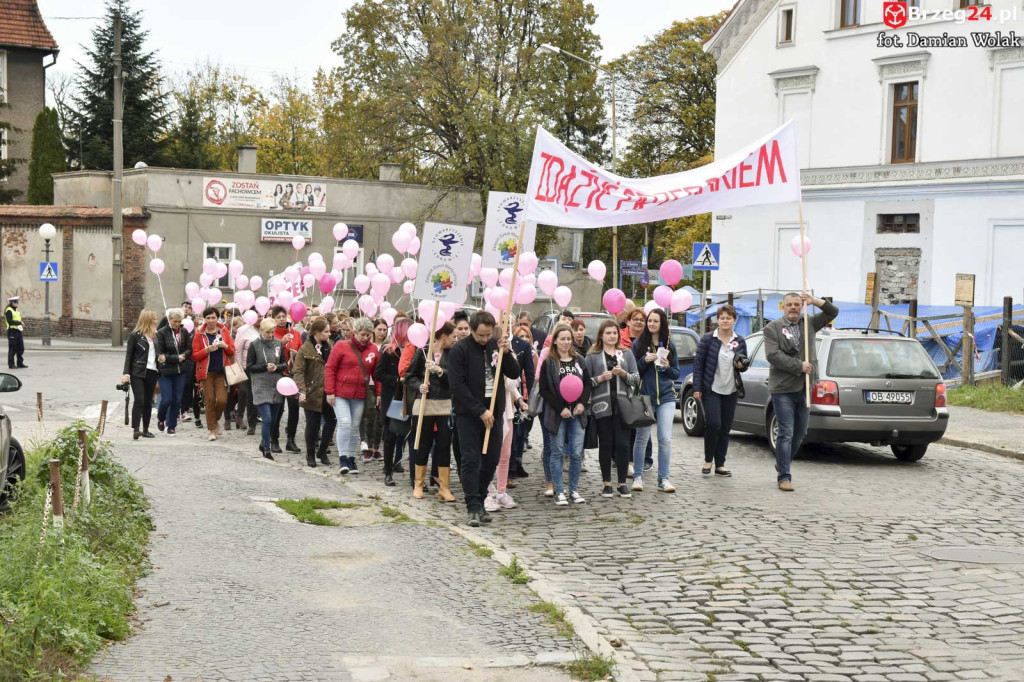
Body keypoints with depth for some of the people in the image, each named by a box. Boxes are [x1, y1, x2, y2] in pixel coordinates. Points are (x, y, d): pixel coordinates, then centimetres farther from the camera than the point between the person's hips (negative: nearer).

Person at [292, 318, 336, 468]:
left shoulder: (329, 347, 10)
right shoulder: (305, 350, -9)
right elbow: (298, 372, -14)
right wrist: (301, 391, -25)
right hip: (313, 393, -5)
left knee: (331, 421, 2)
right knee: (312, 425, 2)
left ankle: (322, 451, 19)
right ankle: (310, 455, 18)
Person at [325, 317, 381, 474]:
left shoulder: (373, 350, 6)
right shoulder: (341, 347, -5)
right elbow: (330, 369, -5)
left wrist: (379, 393, 6)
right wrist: (330, 392, -9)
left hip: (360, 396, 4)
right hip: (340, 393, -4)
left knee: (355, 426, 8)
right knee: (344, 423, -12)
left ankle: (351, 459, 17)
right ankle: (342, 458, -5)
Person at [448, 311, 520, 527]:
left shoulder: (495, 346, 7)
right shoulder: (459, 350, -8)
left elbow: (515, 373, 7)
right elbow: (457, 385, -14)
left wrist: (505, 353, -11)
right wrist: (480, 411, -16)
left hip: (492, 412, 5)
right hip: (468, 414, -5)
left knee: (491, 460, 8)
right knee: (471, 461, -5)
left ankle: (479, 502, 21)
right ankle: (474, 508, -3)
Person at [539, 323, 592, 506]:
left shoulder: (579, 361, 9)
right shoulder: (548, 363, -3)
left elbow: (587, 384, 11)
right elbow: (544, 389, -6)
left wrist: (582, 403, -5)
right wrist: (560, 409, -12)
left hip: (577, 413, 3)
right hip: (557, 414, -3)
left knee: (577, 453, 1)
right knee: (558, 452, 1)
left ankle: (574, 489, 13)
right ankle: (559, 492, 7)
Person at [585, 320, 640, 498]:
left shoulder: (627, 354, 13)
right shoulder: (592, 356, 7)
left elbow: (636, 379, 7)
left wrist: (623, 374, -10)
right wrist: (600, 378, -12)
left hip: (623, 405, 1)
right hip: (602, 406, -1)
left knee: (623, 444, -2)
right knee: (605, 445, 3)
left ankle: (622, 483, 7)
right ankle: (607, 483, 11)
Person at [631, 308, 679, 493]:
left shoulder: (669, 346, 8)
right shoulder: (638, 344, 1)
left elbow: (676, 373, 12)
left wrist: (668, 367, -8)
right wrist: (645, 361, -15)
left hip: (666, 397, 2)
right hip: (644, 396, -2)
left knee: (665, 439, -3)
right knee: (642, 438, 4)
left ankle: (663, 479, 3)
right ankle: (637, 476, 16)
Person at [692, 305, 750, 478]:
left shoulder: (740, 341, 7)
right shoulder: (708, 339, -3)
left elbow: (745, 364, 18)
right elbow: (698, 363, -3)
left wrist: (742, 365, -7)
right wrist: (697, 387, -9)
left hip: (731, 391, 4)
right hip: (711, 390, -4)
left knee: (725, 428, 6)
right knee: (713, 424, -14)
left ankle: (720, 464, 13)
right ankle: (708, 460, 5)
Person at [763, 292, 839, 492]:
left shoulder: (810, 324, 12)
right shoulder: (772, 328, -3)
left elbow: (832, 312, 11)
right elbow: (773, 355, -14)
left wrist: (814, 301, -5)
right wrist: (799, 366, -16)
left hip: (804, 389, 5)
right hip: (783, 389, -5)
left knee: (800, 433, 15)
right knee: (786, 433, -8)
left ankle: (782, 464, 35)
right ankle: (784, 477, -5)